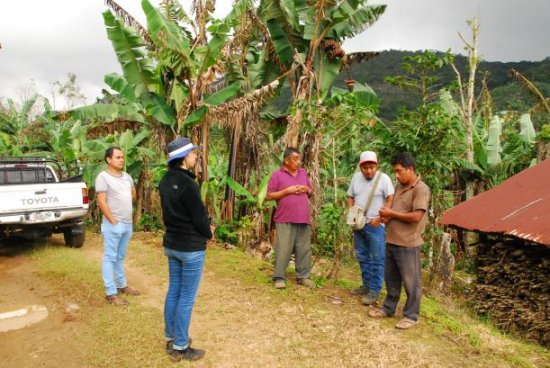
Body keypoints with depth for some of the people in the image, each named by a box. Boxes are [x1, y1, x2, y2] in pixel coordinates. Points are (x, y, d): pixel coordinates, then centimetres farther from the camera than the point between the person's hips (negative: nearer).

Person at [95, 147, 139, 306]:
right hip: (113, 225, -7)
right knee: (110, 258, 1)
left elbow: (133, 194, 26)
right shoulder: (103, 177, -12)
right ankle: (111, 293, 6)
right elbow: (101, 203, -16)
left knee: (120, 257, 18)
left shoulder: (127, 176, 10)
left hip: (127, 224, 7)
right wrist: (113, 221, -17)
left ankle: (122, 285, 30)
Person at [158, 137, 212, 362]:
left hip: (171, 244, 8)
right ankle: (180, 347, 14)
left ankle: (171, 338, 31)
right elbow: (199, 216, -18)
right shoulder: (187, 183, -22)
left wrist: (203, 228, 10)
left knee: (173, 292, 18)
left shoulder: (165, 180, 4)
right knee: (186, 298, 3)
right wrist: (208, 234, 3)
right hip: (191, 247, -8)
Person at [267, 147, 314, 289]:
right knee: (283, 249, -4)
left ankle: (303, 276, 18)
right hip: (285, 220, -5)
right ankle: (279, 278, 6)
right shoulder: (277, 174, -1)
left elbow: (311, 193, 23)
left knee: (304, 249, 7)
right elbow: (270, 196, -4)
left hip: (303, 219, 5)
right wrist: (287, 190, -13)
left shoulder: (303, 173, 15)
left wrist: (307, 189, -1)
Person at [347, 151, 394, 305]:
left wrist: (379, 217, -20)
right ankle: (367, 285, 28)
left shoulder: (383, 178, -11)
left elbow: (391, 199, -14)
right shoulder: (356, 177, 6)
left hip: (376, 225, -6)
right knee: (362, 257, 15)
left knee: (377, 259, -1)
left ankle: (375, 290, 6)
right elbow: (350, 197, 14)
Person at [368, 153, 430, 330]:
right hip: (392, 241, 8)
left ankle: (411, 316, 18)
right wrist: (387, 214, 2)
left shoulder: (421, 189, -14)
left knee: (410, 281, 5)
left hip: (408, 244, -8)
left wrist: (392, 214, -15)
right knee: (391, 278, 18)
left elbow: (416, 216, -21)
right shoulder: (399, 187, 12)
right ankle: (388, 308, 33)